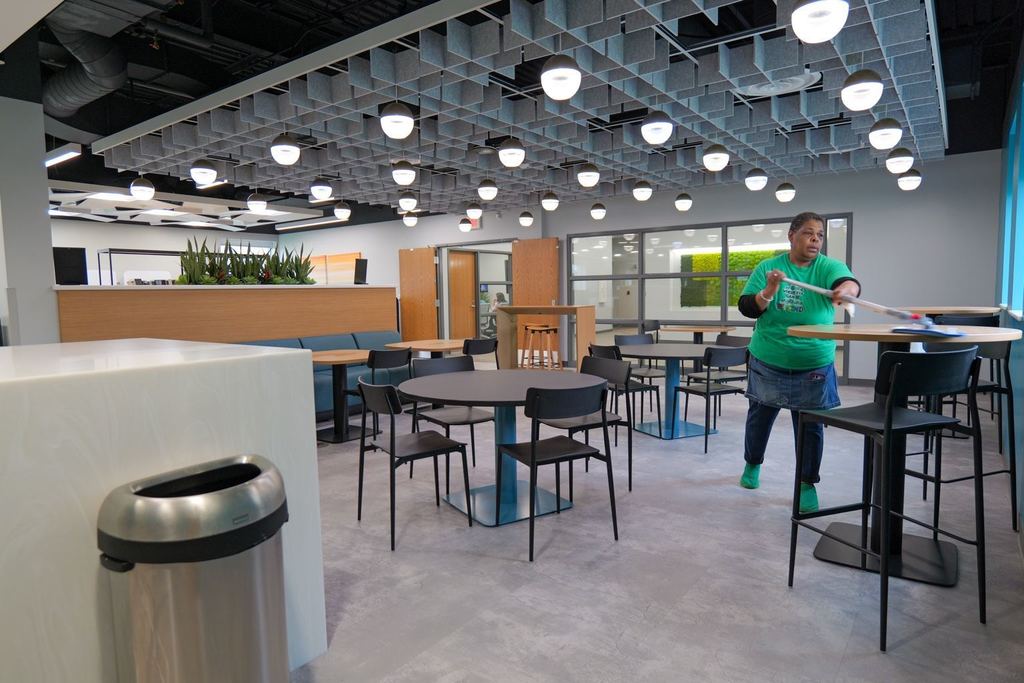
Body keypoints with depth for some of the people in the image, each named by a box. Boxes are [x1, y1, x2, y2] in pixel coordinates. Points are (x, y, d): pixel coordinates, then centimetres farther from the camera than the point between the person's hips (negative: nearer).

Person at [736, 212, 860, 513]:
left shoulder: (829, 267, -7)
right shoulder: (767, 267, -4)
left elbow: (850, 283, -29)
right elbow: (746, 308, -10)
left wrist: (845, 289, -52)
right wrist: (768, 293, -29)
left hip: (813, 367, -1)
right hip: (768, 363, 1)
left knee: (810, 426, 4)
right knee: (760, 417, 16)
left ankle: (807, 484, 20)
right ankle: (752, 464, 40)